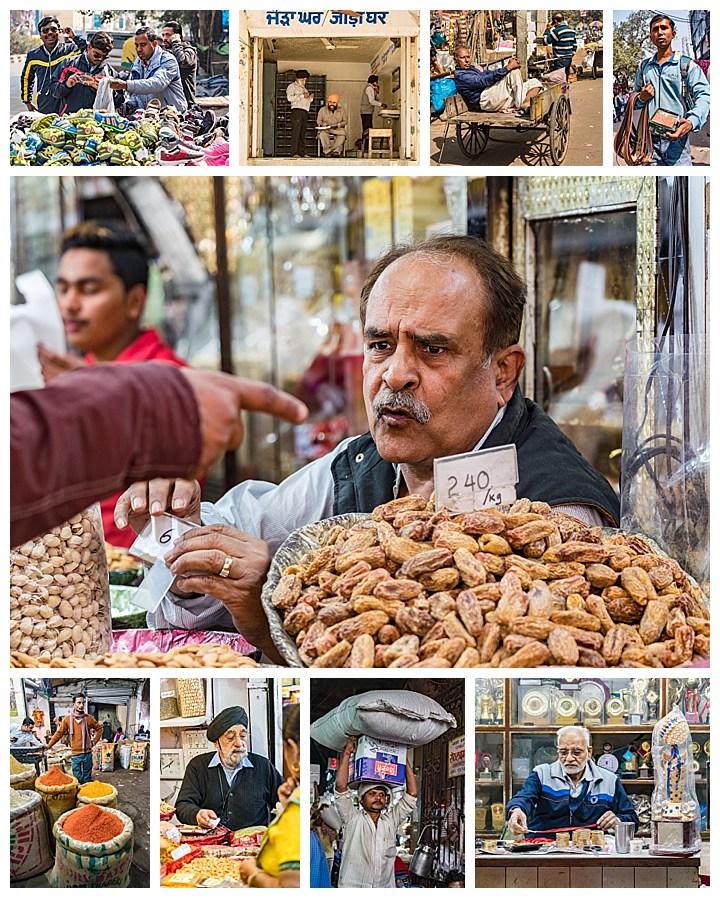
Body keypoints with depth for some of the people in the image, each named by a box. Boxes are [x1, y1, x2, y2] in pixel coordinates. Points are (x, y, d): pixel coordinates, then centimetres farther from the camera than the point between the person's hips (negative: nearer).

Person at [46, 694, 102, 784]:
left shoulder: (89, 718, -2)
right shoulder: (68, 719, -2)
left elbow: (99, 728, 11)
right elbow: (59, 733, 4)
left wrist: (94, 742, 3)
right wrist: (49, 745, 1)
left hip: (87, 754, 0)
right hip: (75, 754, 0)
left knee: (87, 780, 6)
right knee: (77, 780, 2)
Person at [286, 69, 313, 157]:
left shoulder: (304, 89, 29)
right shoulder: (292, 86, 5)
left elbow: (307, 102, 33)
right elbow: (290, 98, -11)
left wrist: (310, 97, 12)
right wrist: (302, 96, -12)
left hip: (304, 112, 8)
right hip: (296, 110, -8)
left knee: (302, 133, 3)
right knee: (295, 132, -13)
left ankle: (301, 152, 3)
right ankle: (294, 153, -18)